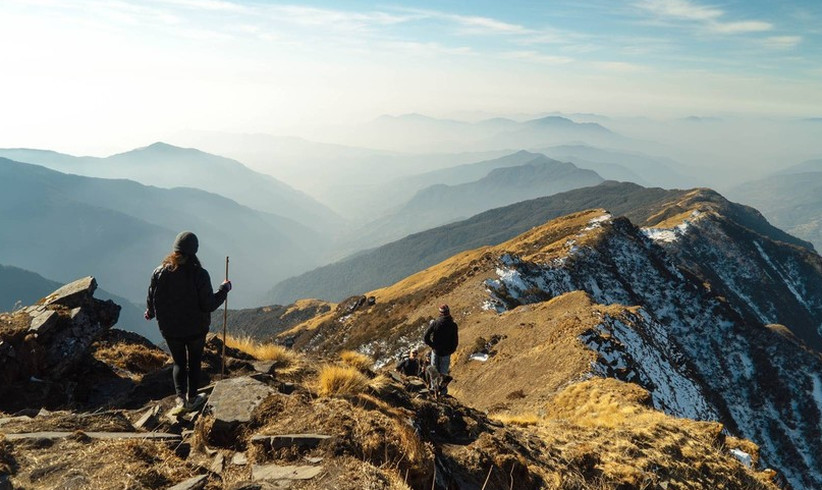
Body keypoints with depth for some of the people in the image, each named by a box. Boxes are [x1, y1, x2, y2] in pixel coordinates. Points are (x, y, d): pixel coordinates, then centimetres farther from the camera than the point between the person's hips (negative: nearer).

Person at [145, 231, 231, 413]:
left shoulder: (159, 272, -12)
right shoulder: (199, 274, -22)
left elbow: (151, 301, 0)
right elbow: (209, 305, -19)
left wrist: (150, 314, 22)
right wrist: (224, 289, -4)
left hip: (170, 330, 2)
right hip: (196, 329, -2)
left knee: (179, 363, 21)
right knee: (194, 362, 19)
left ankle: (181, 398, 11)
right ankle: (192, 398, 29)